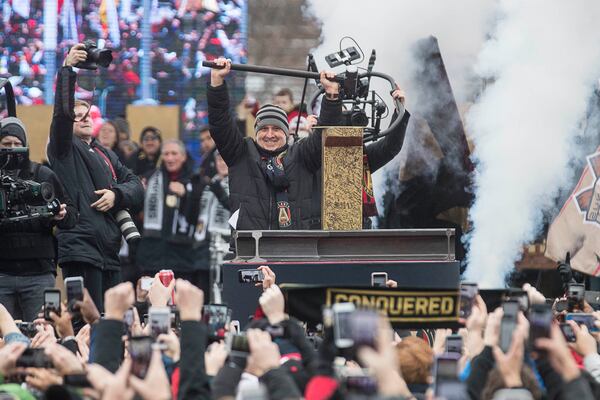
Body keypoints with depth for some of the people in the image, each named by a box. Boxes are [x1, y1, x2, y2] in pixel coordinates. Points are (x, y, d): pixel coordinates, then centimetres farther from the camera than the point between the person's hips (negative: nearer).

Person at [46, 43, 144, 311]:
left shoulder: (106, 155, 24)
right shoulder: (63, 150, 5)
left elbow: (136, 186, 16)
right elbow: (62, 111, -12)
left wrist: (117, 194, -5)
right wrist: (67, 69, -17)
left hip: (110, 253, 7)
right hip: (79, 247, -7)